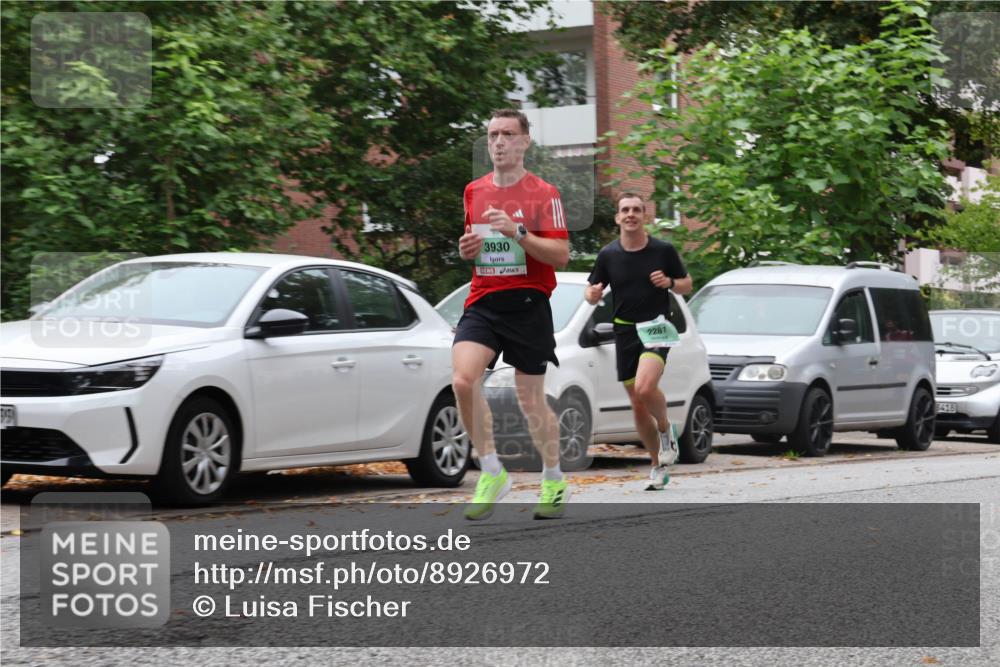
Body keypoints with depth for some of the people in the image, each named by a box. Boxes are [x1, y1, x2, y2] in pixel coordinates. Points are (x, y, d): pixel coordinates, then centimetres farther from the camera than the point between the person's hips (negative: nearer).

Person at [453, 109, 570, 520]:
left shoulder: (543, 193, -4)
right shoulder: (474, 191, 11)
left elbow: (561, 255, -10)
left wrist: (517, 232, -22)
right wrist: (467, 248, 1)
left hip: (528, 304, -4)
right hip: (483, 301, 4)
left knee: (531, 400, 4)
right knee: (463, 380, -20)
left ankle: (554, 482, 25)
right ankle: (491, 474, -7)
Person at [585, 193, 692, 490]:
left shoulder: (663, 250, -3)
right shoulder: (607, 255, 2)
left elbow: (687, 285, 7)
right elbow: (592, 292, 9)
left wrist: (669, 282, -14)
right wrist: (593, 294, -15)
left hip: (656, 328, -3)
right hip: (625, 331, 3)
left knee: (645, 388, -27)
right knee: (638, 406, 6)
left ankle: (666, 429, 3)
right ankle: (659, 465, 21)